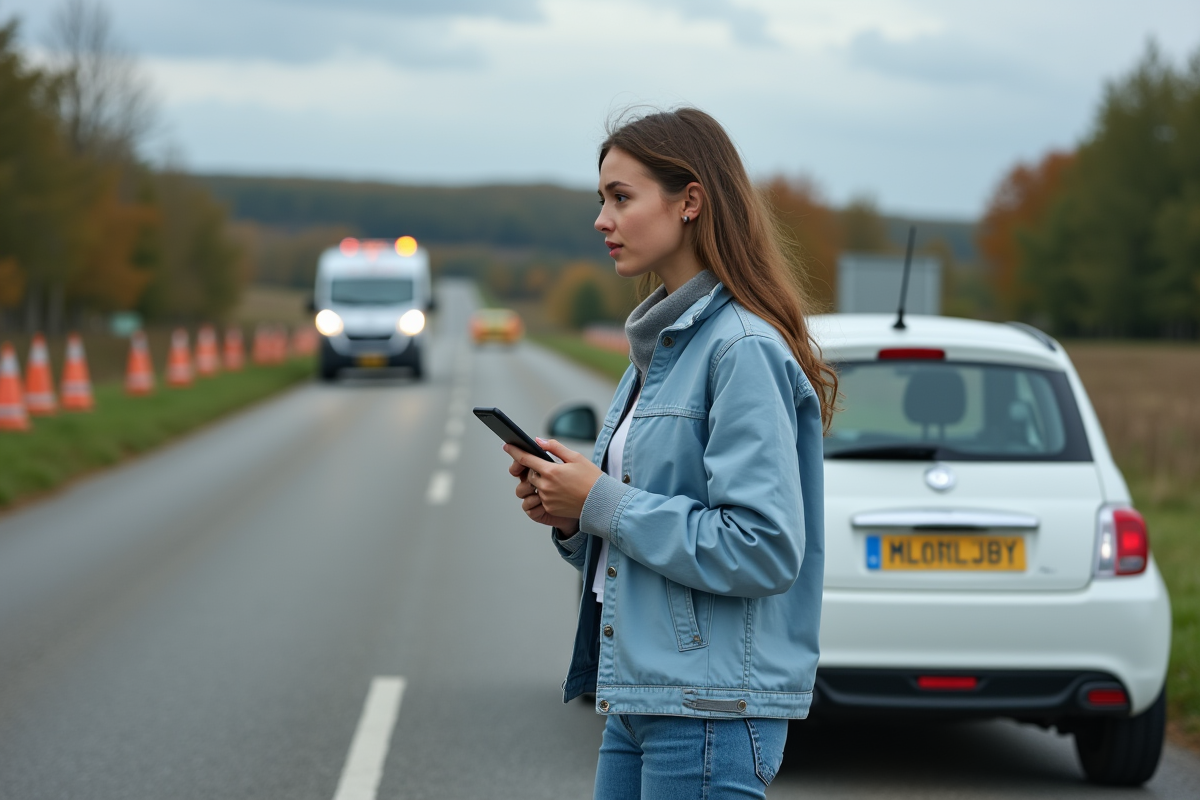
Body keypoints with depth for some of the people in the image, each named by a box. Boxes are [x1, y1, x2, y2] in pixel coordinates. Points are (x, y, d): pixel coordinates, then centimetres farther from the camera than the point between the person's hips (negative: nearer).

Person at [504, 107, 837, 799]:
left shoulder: (743, 350, -14)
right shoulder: (657, 345, 15)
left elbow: (762, 549, -22)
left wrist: (603, 503, -15)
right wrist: (571, 518, 1)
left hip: (712, 712, -9)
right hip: (636, 702, 9)